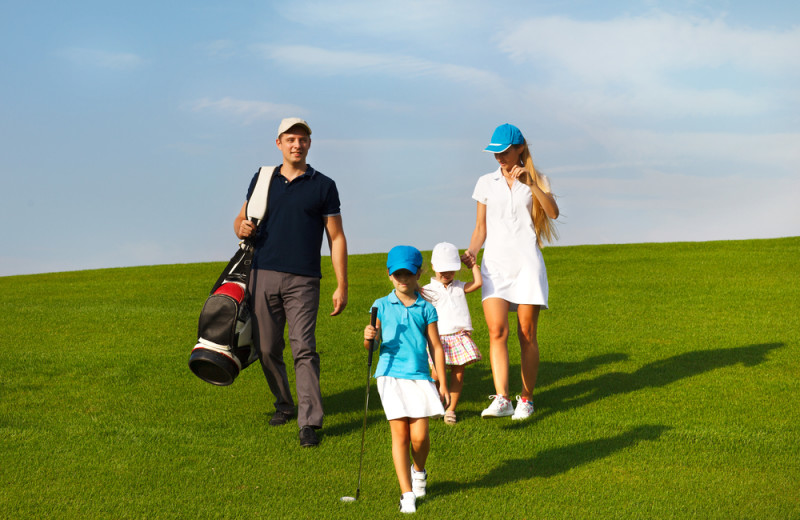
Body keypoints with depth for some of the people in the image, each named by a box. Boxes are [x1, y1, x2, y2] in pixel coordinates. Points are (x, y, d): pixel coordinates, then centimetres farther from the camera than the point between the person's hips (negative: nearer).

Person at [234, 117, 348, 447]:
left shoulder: (323, 186, 6)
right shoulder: (262, 179, 13)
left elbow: (336, 238, 6)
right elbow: (241, 220, 21)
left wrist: (342, 287, -1)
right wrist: (242, 228, -5)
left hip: (303, 280, -3)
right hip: (263, 274, 3)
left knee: (304, 348, -13)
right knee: (267, 348, 6)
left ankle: (309, 423, -15)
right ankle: (284, 404, 26)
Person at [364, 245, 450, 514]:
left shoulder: (426, 309, 6)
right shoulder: (382, 306, 6)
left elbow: (436, 347, 8)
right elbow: (373, 343, 6)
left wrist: (443, 384, 7)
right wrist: (369, 338, -19)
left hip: (419, 376, 0)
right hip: (391, 375, 0)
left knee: (419, 435, -4)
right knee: (400, 434, -2)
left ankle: (419, 470, 29)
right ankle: (407, 493, 5)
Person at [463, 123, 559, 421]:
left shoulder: (537, 181, 7)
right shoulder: (486, 183, 13)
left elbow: (553, 212, -10)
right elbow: (481, 227, 16)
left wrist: (530, 182, -17)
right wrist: (472, 251, -2)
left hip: (527, 262, -1)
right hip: (495, 263, 1)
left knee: (526, 335, -1)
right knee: (497, 331, -16)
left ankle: (526, 399, 13)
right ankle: (501, 399, -22)